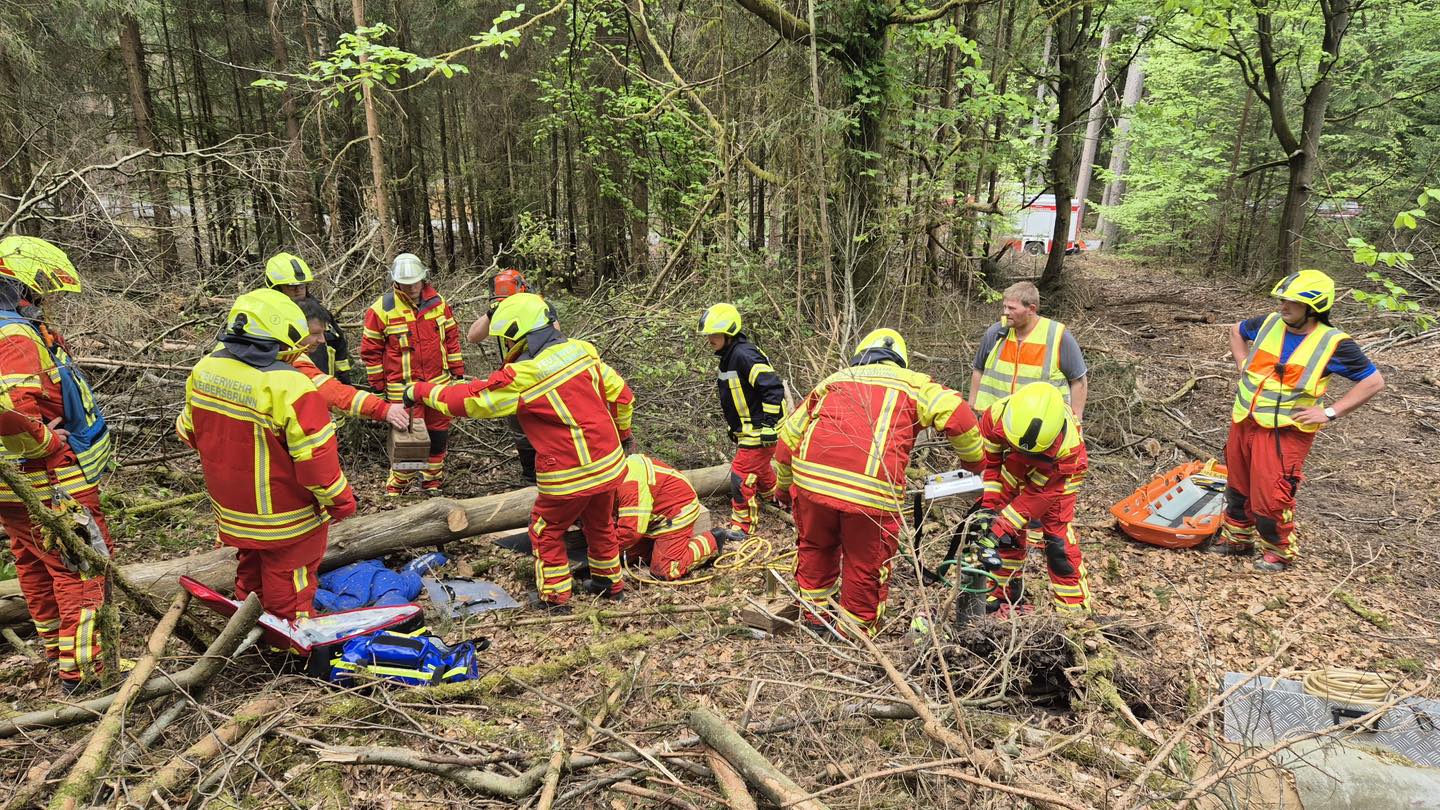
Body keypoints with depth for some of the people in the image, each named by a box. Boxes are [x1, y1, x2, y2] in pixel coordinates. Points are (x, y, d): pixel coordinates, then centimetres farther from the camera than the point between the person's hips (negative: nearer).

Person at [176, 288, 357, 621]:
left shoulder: (204, 369, -8)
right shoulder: (290, 386, -30)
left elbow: (188, 431, 7)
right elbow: (315, 458, -26)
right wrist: (340, 503, -11)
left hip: (231, 513, 7)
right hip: (285, 523, -7)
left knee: (250, 575, 29)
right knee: (287, 594, 13)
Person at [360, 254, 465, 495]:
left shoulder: (438, 302, 2)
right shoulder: (382, 309, -8)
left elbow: (452, 338, 11)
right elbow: (370, 350, -2)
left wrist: (458, 372, 10)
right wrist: (378, 387, 1)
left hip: (439, 384, 4)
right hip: (403, 388, -4)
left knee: (438, 433, 12)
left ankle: (432, 480, 28)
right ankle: (397, 484, 15)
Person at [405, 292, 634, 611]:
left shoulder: (521, 378, -18)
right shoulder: (582, 351, -2)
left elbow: (465, 400, -9)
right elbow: (620, 395, 6)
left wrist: (419, 390, 6)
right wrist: (621, 433, 23)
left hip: (569, 476, -6)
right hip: (610, 464, 6)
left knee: (546, 530, 18)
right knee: (600, 524, 27)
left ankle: (555, 595, 29)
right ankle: (610, 581, 43)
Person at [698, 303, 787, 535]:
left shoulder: (745, 355, -23)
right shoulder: (728, 357, 9)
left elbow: (774, 387, -28)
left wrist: (767, 423, -26)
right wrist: (735, 429, 24)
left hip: (759, 432, -10)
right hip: (746, 430, 10)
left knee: (741, 474, -6)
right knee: (759, 470, 25)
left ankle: (742, 523, 9)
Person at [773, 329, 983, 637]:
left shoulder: (835, 380, 26)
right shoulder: (913, 383, 17)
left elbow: (789, 434, 26)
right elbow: (957, 415, 0)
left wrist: (784, 486, 38)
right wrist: (974, 461, 17)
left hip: (811, 476, 4)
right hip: (872, 489, -3)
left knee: (815, 548, 27)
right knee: (866, 569, 14)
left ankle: (814, 619, 39)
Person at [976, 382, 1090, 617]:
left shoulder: (1069, 445, -41)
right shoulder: (996, 415, -36)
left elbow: (1038, 494, -33)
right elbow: (989, 462, -18)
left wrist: (1001, 526, -35)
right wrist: (989, 507, -24)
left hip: (1057, 476, -3)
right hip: (1015, 467, 3)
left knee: (1058, 540, -9)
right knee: (1008, 536, 1)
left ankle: (1074, 610, 1)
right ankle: (1003, 596, 16)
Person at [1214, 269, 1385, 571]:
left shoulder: (1334, 344, -11)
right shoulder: (1269, 323, 1)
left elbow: (1374, 381, -6)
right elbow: (1236, 331, 22)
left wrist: (1330, 413, -12)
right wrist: (1243, 365, 9)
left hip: (1285, 431, -5)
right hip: (1244, 422, 5)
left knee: (1270, 497, -4)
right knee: (1238, 486, 17)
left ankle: (1279, 552, 20)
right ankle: (1236, 538, 37)